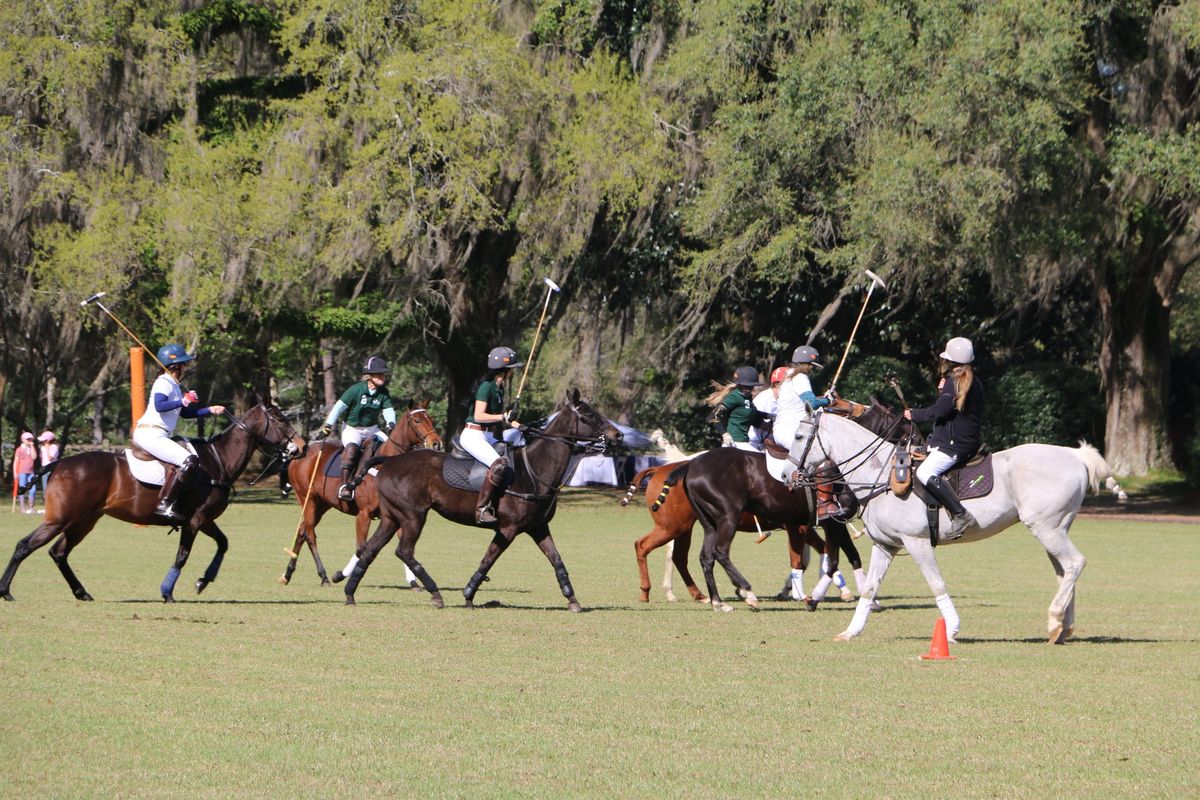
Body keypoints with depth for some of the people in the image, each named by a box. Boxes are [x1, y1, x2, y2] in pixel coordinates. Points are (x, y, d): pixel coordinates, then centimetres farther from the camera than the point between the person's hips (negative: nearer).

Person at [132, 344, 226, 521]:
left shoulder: (175, 385, 21)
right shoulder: (164, 382, -10)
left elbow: (185, 413, 27)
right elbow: (159, 406, -27)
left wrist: (210, 410, 18)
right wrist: (183, 402, -33)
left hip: (159, 436, 11)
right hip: (150, 434, -11)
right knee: (189, 461, -24)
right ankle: (164, 504, -28)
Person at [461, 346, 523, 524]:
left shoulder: (498, 387, 13)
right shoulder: (486, 386, -15)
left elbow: (499, 416, 22)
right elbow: (479, 416, -22)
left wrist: (519, 426, 11)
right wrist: (503, 417, -25)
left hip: (488, 436, 10)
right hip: (473, 435, -10)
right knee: (499, 464, -30)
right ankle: (482, 509, -27)